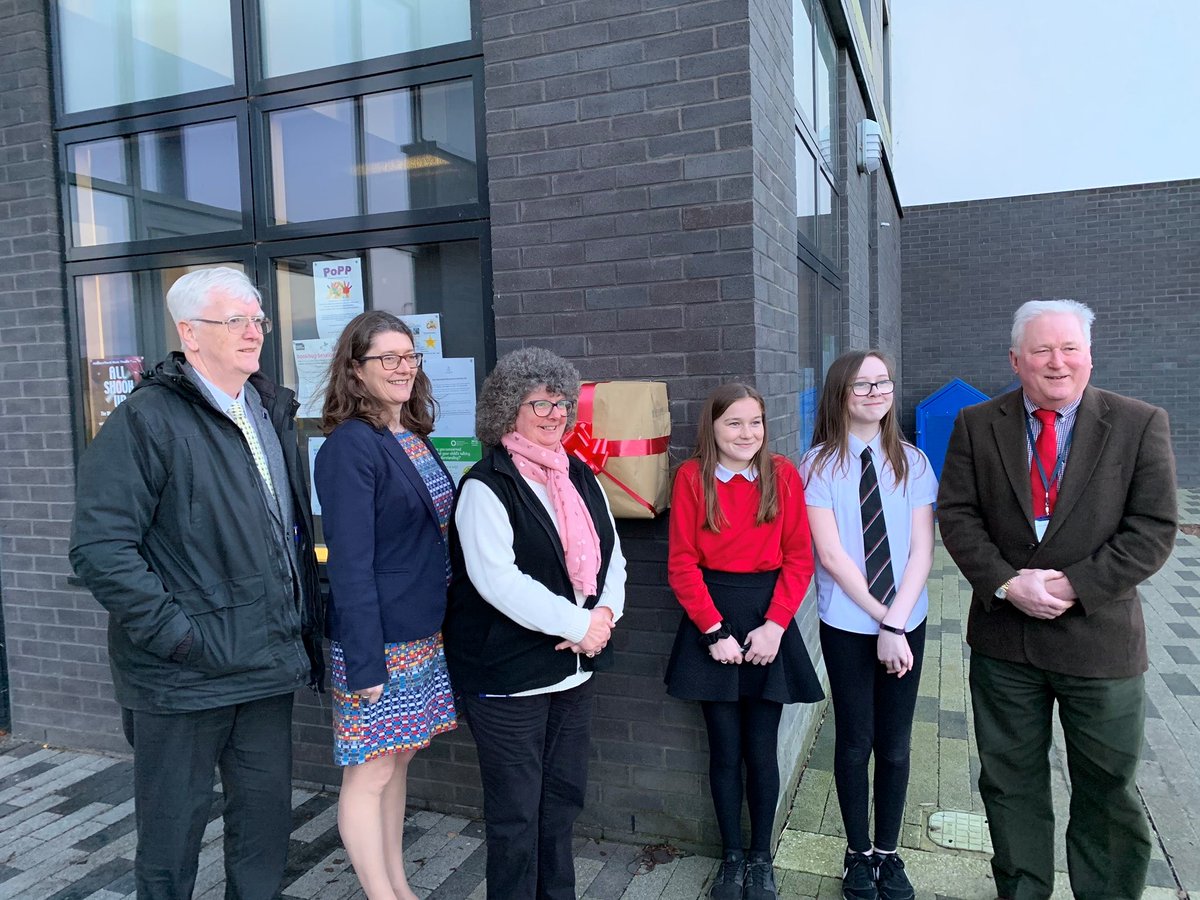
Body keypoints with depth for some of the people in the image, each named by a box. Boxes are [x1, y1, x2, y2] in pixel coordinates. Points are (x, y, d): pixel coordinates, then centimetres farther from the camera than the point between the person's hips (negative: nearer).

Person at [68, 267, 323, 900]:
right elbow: (100, 547, -17)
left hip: (268, 663, 6)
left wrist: (303, 626, 14)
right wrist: (174, 634, -20)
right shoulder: (147, 420, -12)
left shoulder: (272, 413, 11)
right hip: (185, 676, -6)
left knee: (267, 816, 17)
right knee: (174, 826, 11)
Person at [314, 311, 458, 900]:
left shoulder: (415, 437, 9)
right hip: (378, 641, -8)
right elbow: (350, 562, -19)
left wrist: (447, 622, 13)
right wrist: (365, 661, -20)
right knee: (370, 773, 5)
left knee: (397, 761, 18)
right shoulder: (349, 446, -16)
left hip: (425, 634, 8)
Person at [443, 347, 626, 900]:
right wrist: (577, 624, -20)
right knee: (516, 810, 7)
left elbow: (610, 554, 10)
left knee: (563, 796, 20)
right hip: (509, 674, -7)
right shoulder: (487, 485, -13)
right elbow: (497, 579, -22)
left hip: (575, 666, 7)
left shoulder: (580, 478, 9)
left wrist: (604, 613, -9)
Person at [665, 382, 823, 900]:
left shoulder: (783, 475, 0)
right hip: (711, 618, -1)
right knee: (725, 750, 8)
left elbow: (799, 557, -1)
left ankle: (762, 857, 28)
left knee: (762, 750, 7)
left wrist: (775, 625, -10)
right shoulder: (692, 477, -4)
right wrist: (715, 630, -11)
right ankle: (732, 857, 28)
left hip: (769, 614, 1)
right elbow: (683, 564, -5)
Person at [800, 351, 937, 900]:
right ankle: (858, 854, 30)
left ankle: (888, 854, 32)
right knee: (855, 742, 11)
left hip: (907, 623, 2)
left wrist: (896, 623, -14)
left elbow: (921, 550, -5)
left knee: (895, 744, 12)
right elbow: (831, 555, -12)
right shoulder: (819, 465, -7)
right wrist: (881, 619, -15)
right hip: (847, 627, -2)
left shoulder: (912, 462, 0)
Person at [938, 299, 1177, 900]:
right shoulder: (976, 425, 1)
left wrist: (1076, 585, -17)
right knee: (1010, 781, 15)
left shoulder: (1140, 424, -4)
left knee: (1106, 791, 12)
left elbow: (1154, 529, -8)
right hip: (1003, 639, 2)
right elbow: (957, 514, -2)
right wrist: (1005, 583, -15)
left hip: (1100, 638, -1)